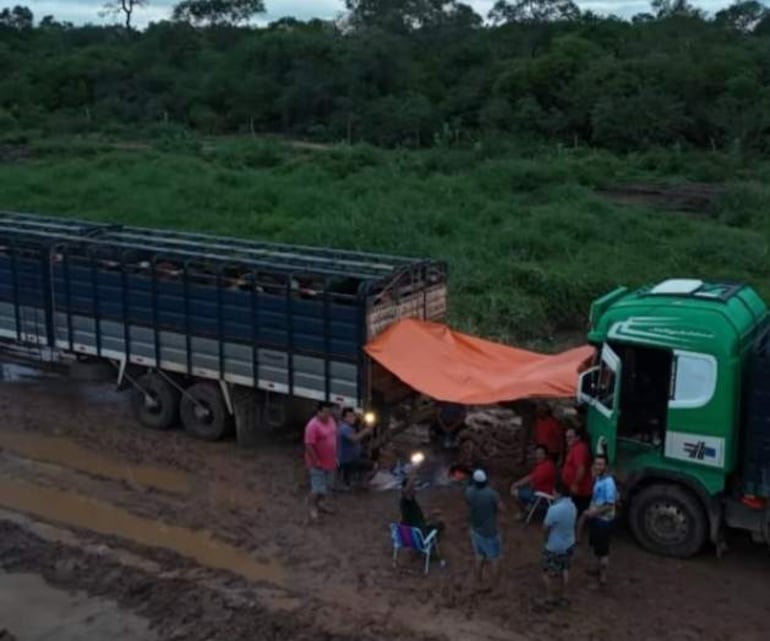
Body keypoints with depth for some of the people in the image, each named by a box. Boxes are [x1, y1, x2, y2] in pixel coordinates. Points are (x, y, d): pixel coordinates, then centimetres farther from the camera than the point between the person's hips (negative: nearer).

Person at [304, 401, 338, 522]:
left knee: (327, 485, 20)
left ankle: (321, 504, 39)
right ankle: (313, 508, 18)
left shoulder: (331, 421, 2)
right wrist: (316, 461, -22)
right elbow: (309, 445, -24)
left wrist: (335, 456, 13)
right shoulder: (313, 425, -24)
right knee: (318, 488, -1)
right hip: (318, 463, -8)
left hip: (330, 462, 8)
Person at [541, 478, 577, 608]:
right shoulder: (572, 506, -8)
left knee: (548, 573, 15)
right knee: (564, 570, 24)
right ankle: (563, 596, 36)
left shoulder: (554, 509, -32)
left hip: (554, 547, -7)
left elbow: (545, 528, -19)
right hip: (569, 544, 7)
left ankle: (550, 598, 27)